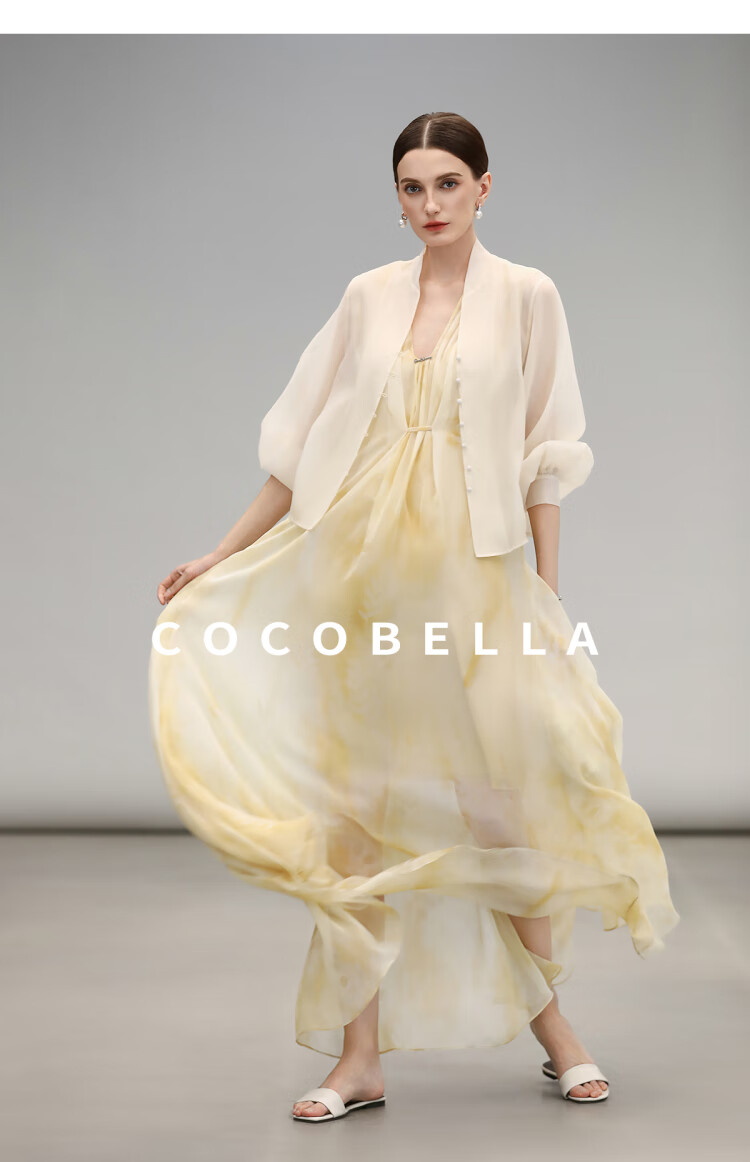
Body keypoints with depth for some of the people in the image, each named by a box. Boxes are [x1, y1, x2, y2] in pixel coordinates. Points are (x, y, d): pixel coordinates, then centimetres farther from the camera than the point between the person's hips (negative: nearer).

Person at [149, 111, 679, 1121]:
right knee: (357, 806, 3)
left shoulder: (525, 296, 3)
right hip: (361, 572, 2)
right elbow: (300, 446, 11)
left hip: (470, 573, -2)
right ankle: (360, 1057, 10)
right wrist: (222, 558, 10)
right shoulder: (369, 297, 8)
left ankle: (549, 1018, 21)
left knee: (509, 792, 1)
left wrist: (548, 599, -1)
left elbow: (544, 459, 2)